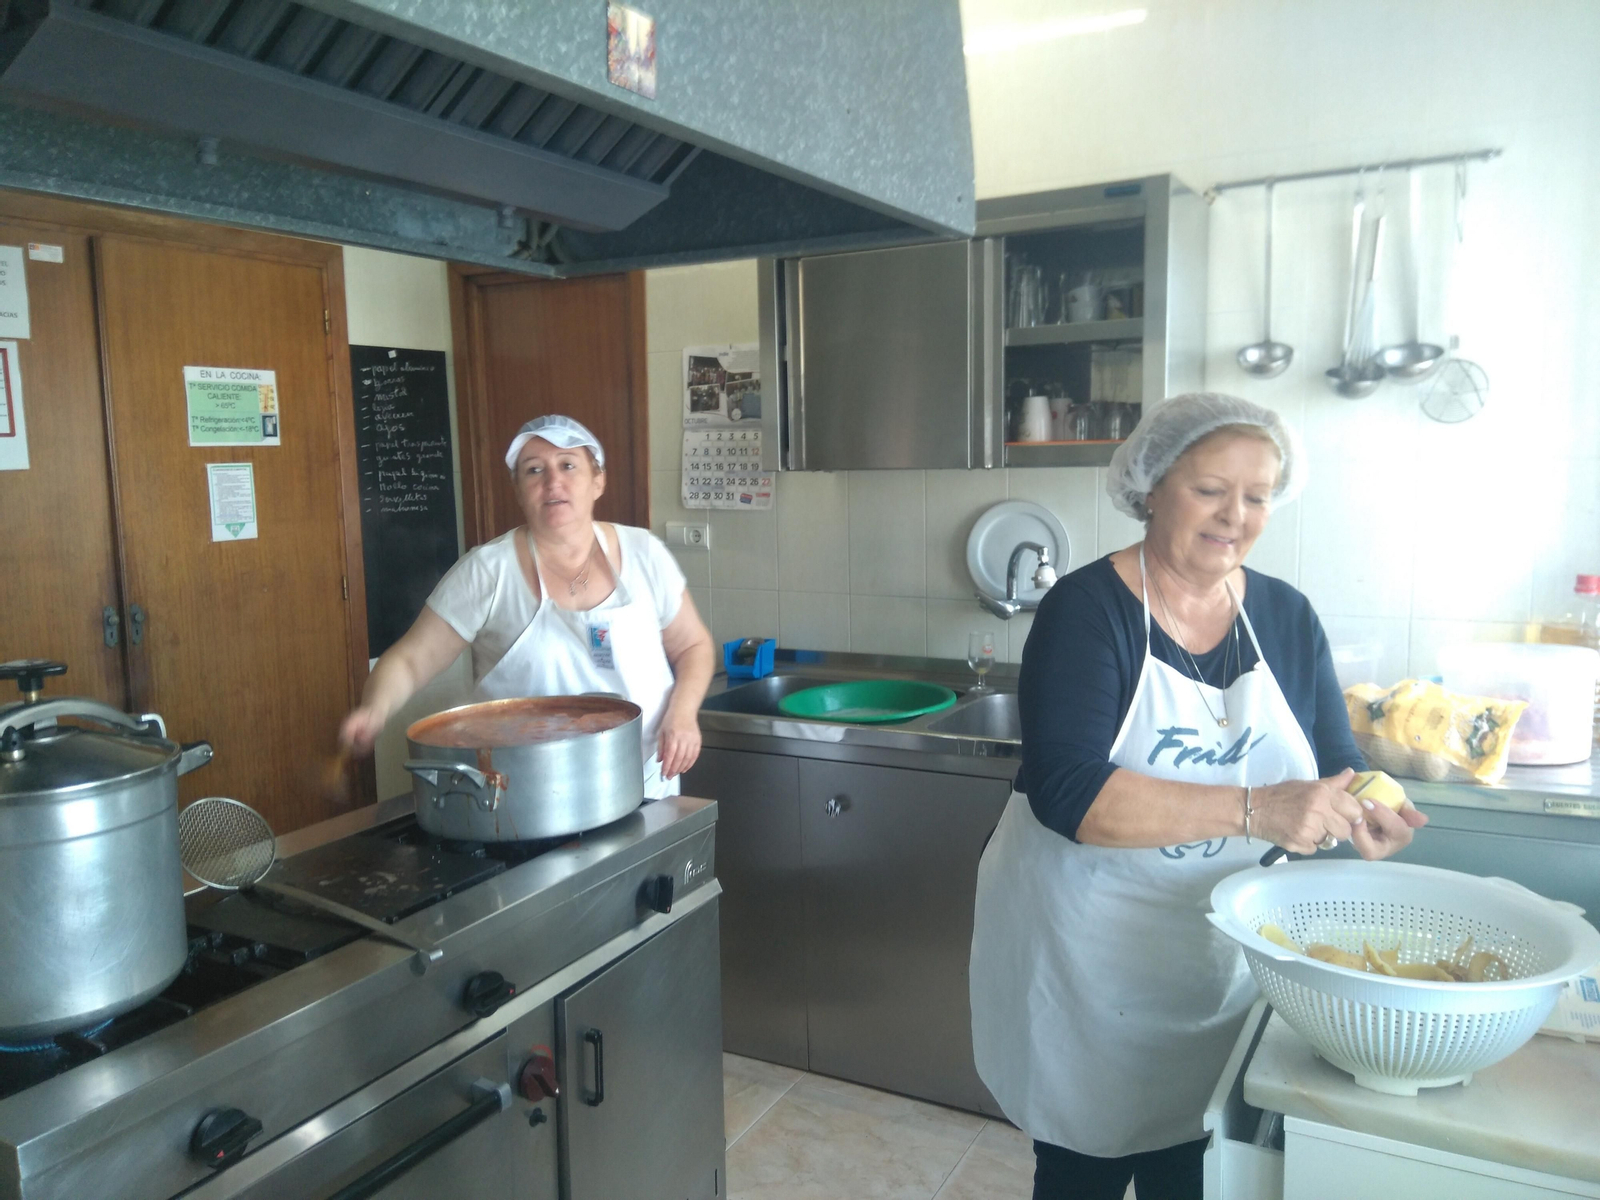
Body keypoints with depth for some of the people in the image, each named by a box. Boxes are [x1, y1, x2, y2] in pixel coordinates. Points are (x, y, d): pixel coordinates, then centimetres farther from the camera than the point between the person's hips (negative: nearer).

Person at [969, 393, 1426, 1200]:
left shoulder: (1286, 617, 0)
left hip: (1223, 971, 4)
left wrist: (1361, 814, -20)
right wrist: (1255, 810, -36)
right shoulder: (1087, 609, -16)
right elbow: (1066, 792, -28)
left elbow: (1335, 766, 3)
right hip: (1086, 971, -4)